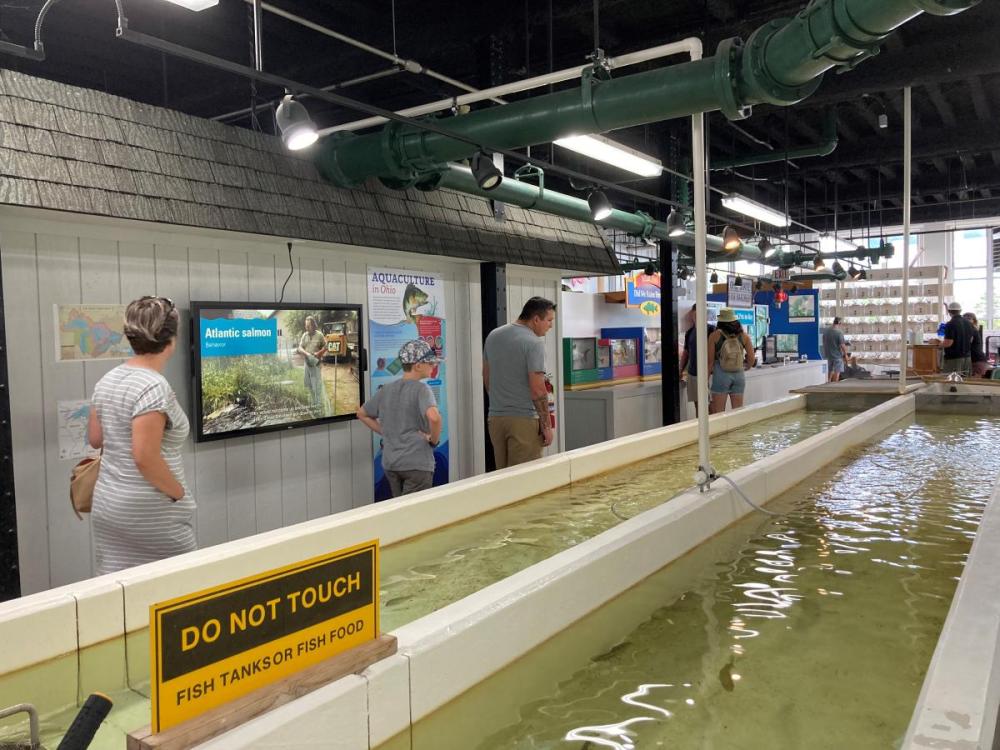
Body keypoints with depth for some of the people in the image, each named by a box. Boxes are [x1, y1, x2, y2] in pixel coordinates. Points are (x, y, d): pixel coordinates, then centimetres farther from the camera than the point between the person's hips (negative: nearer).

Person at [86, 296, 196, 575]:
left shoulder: (107, 380, 5)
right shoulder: (154, 386, -20)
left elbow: (95, 439, 14)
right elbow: (145, 458, -24)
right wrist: (179, 494, -11)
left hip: (107, 505, 8)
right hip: (149, 513, -8)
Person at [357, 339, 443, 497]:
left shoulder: (386, 390, 8)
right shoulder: (421, 389, -12)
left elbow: (362, 413, 20)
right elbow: (434, 417, -31)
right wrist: (434, 440, -13)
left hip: (390, 463, 7)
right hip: (417, 464, -7)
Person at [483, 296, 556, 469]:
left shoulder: (493, 336, 10)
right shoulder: (534, 343, -13)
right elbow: (538, 390, -17)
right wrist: (546, 425, -9)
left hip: (495, 418, 7)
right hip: (524, 419, -7)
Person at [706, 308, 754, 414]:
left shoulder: (715, 335, -3)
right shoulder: (743, 335, 4)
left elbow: (710, 361, -4)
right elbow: (751, 358, 5)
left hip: (721, 375, -3)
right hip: (739, 375, 3)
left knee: (718, 413, 0)